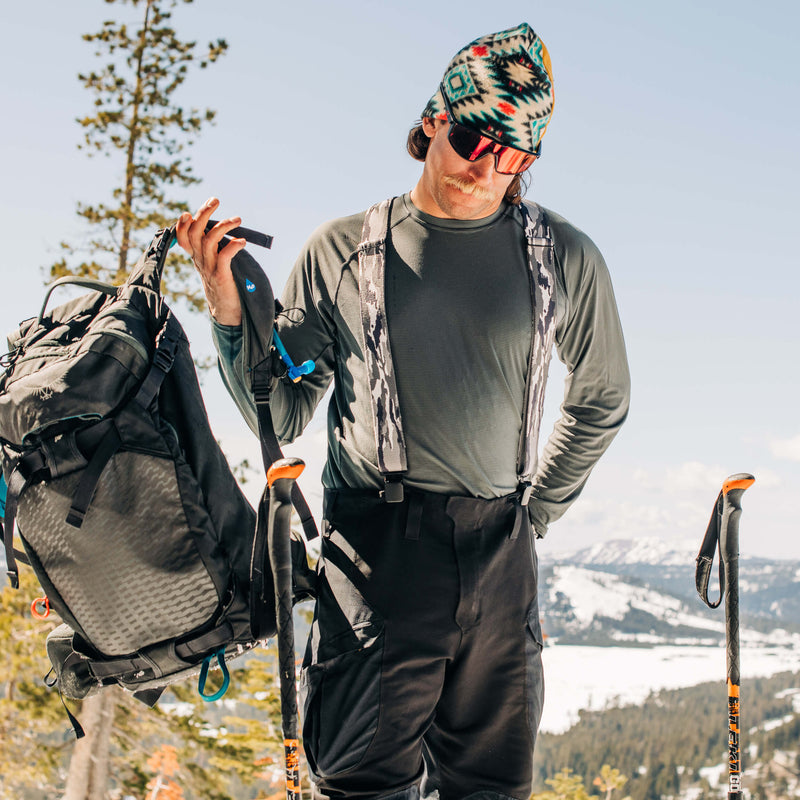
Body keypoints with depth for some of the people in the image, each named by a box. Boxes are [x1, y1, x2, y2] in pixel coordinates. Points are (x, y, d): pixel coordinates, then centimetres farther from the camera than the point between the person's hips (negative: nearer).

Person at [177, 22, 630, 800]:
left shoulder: (565, 258, 6)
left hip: (500, 559, 2)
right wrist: (231, 315, -10)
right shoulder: (343, 250, 3)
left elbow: (602, 398, 22)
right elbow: (281, 419, 3)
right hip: (376, 551, -2)